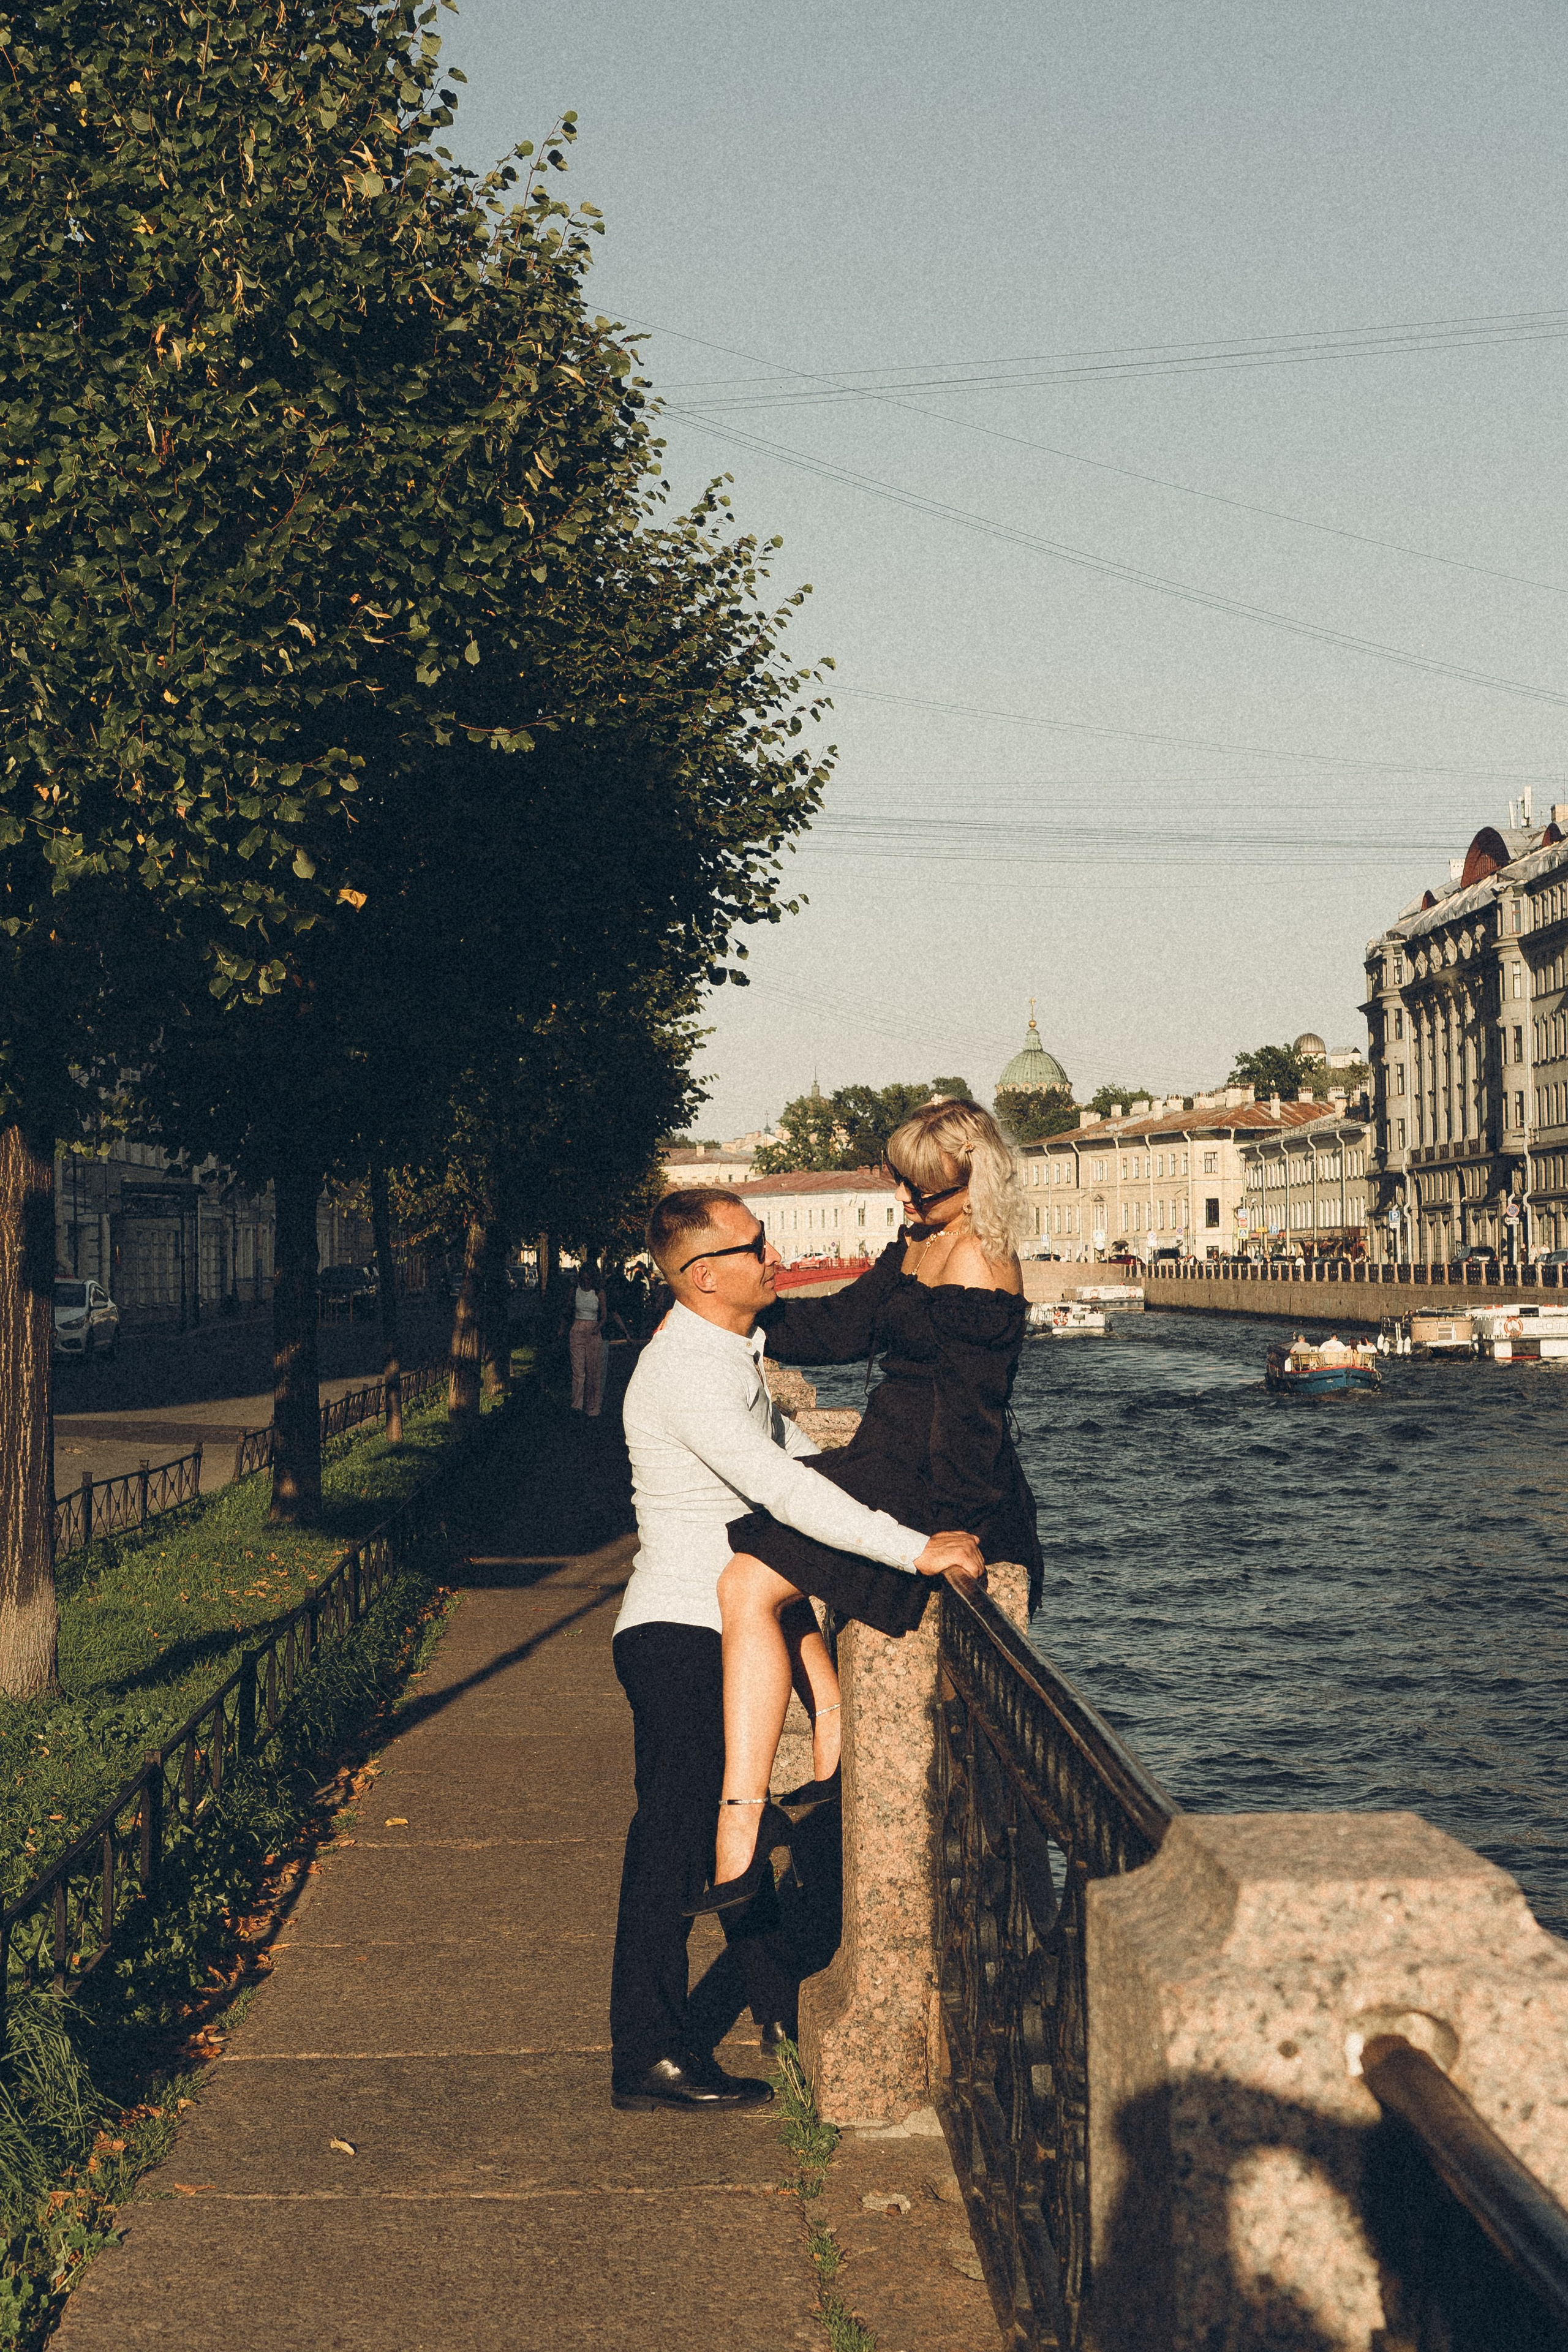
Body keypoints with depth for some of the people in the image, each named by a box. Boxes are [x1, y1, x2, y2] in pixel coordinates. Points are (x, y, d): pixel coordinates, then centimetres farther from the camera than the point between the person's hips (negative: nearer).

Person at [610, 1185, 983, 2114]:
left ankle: (782, 2005, 34)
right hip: (679, 1633, -10)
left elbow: (797, 1458, 19)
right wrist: (919, 1551, -30)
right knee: (675, 1843, -3)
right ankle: (649, 2056, 5)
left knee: (734, 1826, 21)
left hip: (724, 1633, 10)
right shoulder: (687, 1374, -22)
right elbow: (788, 1492, -30)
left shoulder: (734, 1356, 11)